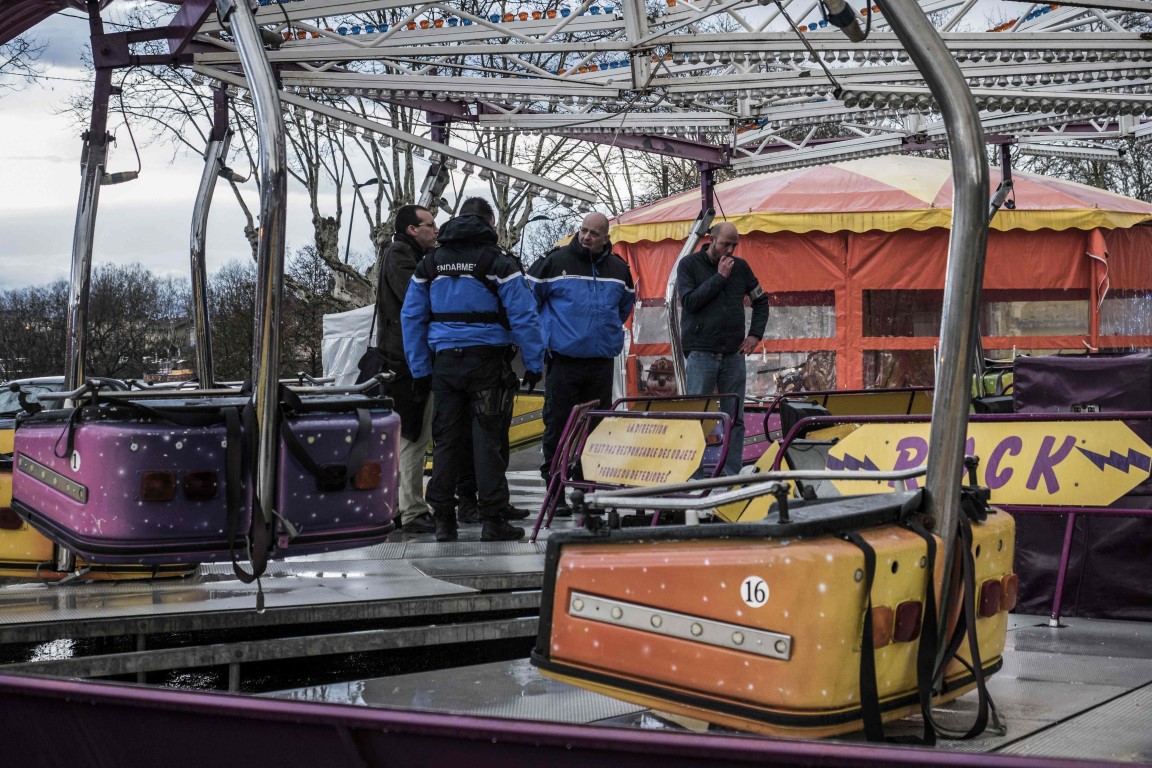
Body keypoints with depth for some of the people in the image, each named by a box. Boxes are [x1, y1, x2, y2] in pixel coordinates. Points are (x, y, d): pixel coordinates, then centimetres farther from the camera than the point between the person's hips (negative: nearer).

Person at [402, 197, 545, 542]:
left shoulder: (431, 262, 12)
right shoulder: (498, 260, -4)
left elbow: (412, 317, 12)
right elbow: (523, 316, -9)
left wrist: (420, 369, 14)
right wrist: (534, 364, -2)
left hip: (444, 361, 4)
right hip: (487, 361, -4)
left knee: (446, 440, 9)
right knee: (488, 440, -1)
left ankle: (443, 521, 10)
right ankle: (492, 521, -1)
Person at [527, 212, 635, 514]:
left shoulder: (618, 269, 9)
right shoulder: (556, 261, -4)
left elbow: (626, 303, 28)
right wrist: (547, 332, 6)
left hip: (602, 361, 4)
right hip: (563, 360, -4)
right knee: (558, 425, -2)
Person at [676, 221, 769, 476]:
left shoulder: (740, 267, 11)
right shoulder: (689, 265, 1)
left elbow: (760, 300, 20)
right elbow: (689, 301, -12)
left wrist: (755, 334, 8)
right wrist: (719, 277, -12)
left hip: (733, 355, 4)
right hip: (701, 354, -4)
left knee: (735, 418, 3)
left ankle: (731, 474, 8)